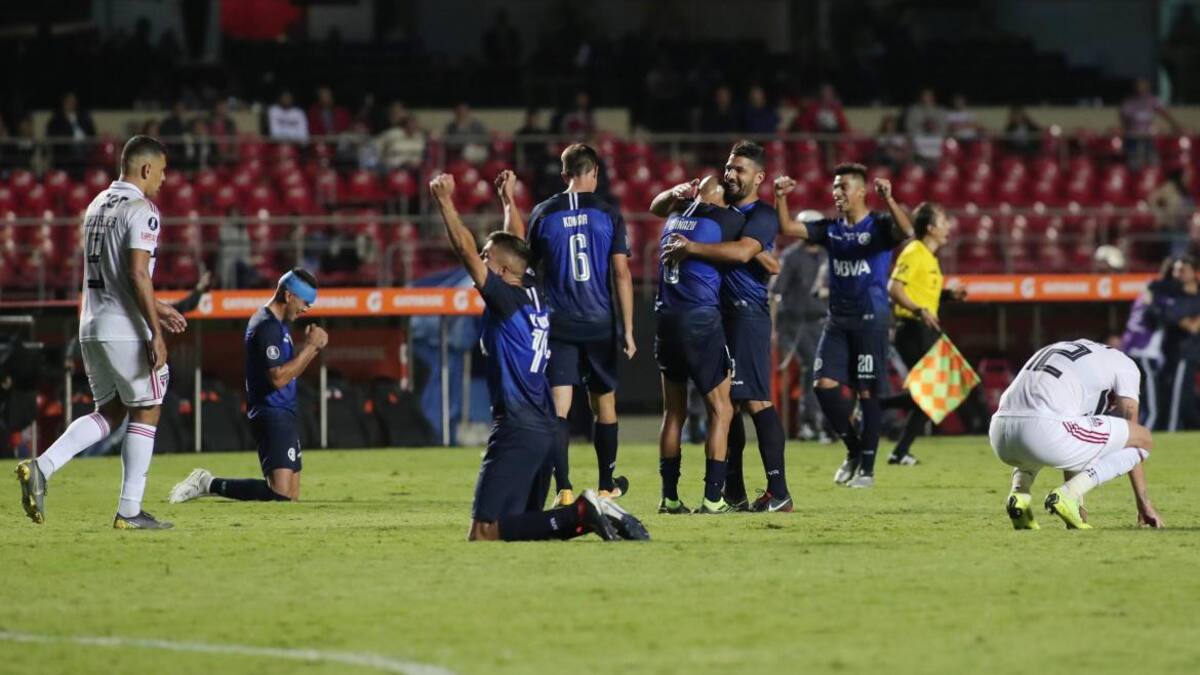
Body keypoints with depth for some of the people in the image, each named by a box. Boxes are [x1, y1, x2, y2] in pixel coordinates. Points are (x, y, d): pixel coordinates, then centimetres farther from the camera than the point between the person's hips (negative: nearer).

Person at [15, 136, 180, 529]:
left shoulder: (97, 206, 16)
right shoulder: (140, 211, -11)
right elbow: (137, 274, -21)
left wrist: (155, 309, 28)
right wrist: (156, 332, -20)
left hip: (92, 328, 8)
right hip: (126, 330, -8)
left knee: (110, 412, 15)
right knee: (145, 412, 3)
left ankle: (41, 468, -4)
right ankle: (130, 511, 2)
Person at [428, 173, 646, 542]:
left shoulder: (506, 299, -11)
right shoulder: (532, 295, 11)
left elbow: (466, 250, -14)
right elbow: (518, 247, 30)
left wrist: (445, 202, -9)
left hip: (517, 429, -9)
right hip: (543, 428, 9)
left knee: (484, 532, -13)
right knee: (524, 520, 18)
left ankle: (580, 515, -23)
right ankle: (586, 514, -1)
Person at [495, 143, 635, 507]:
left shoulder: (544, 213, 1)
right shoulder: (608, 215, -2)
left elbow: (527, 262, 13)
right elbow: (621, 274, -5)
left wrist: (508, 203, 21)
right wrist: (628, 330, -1)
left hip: (558, 326, 0)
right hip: (601, 326, 0)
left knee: (558, 407, -5)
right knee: (604, 405, 15)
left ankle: (563, 488, -18)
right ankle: (607, 486, 27)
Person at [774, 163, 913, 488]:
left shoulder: (878, 226, -6)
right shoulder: (831, 229, 10)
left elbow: (905, 232, -27)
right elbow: (787, 228, 6)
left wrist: (888, 199, -41)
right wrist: (780, 197, -8)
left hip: (870, 318, -5)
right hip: (837, 320, 5)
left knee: (867, 392, -3)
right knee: (825, 385, -5)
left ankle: (867, 467, 5)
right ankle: (854, 449, 14)